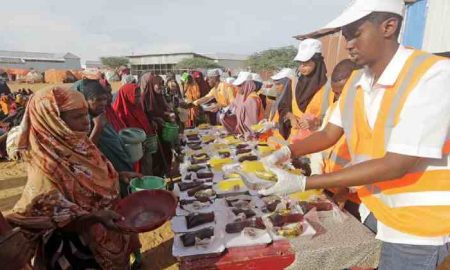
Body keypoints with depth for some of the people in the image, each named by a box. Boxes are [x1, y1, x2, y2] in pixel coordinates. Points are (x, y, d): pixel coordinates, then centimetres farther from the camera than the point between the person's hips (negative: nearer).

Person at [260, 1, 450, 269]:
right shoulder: (355, 82, -1)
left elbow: (395, 166, -28)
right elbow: (330, 134, 5)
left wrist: (303, 183, -28)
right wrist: (286, 152, -12)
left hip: (417, 225, -5)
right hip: (371, 208, 6)